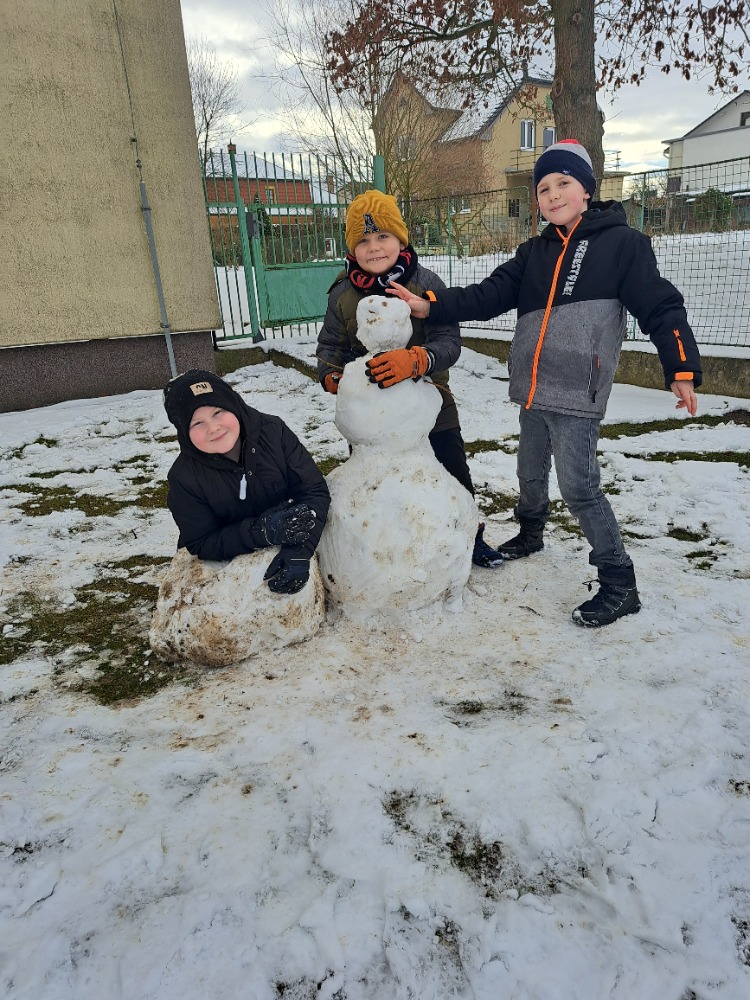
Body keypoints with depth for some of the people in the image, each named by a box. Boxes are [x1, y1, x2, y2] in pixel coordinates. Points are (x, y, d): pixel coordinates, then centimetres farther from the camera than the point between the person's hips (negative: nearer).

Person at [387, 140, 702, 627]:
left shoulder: (621, 242, -2)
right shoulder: (535, 252, 14)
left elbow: (661, 307, -4)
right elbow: (490, 295, 4)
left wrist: (682, 369, -12)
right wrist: (430, 306, -10)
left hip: (577, 392, -6)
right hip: (534, 390, 6)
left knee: (578, 485, -9)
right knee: (531, 472, 20)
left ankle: (620, 585, 4)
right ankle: (531, 533, 47)